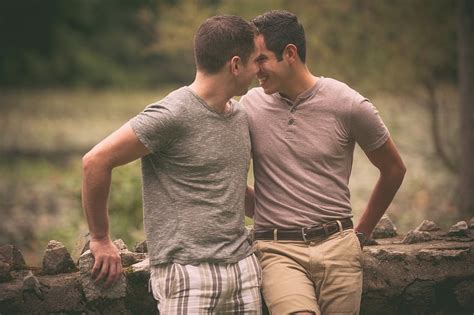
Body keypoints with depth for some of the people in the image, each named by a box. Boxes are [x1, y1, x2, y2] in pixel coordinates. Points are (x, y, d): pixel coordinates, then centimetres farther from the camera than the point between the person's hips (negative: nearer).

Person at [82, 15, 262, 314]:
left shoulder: (240, 118, 14)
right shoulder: (172, 115, -12)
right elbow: (96, 161, -11)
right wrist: (101, 239, -3)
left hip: (243, 266, 7)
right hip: (187, 272, -7)